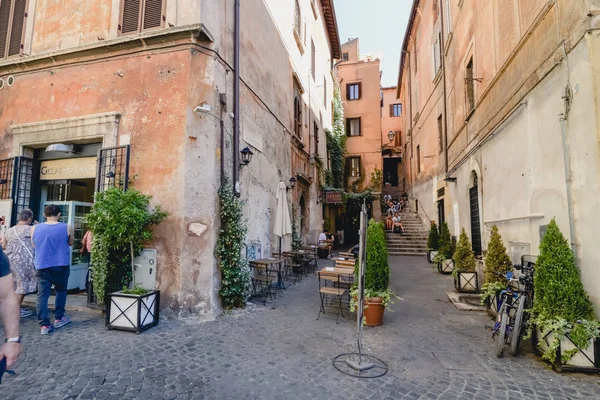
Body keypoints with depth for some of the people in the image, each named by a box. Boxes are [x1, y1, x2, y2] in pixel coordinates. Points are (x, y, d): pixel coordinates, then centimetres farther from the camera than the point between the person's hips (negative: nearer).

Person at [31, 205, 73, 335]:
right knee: (61, 291, 17)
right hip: (61, 265, -1)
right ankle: (59, 318, 21)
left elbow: (34, 245, 16)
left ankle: (44, 324, 0)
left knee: (42, 295, 3)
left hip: (42, 266, 1)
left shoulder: (35, 229, 1)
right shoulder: (66, 228, -6)